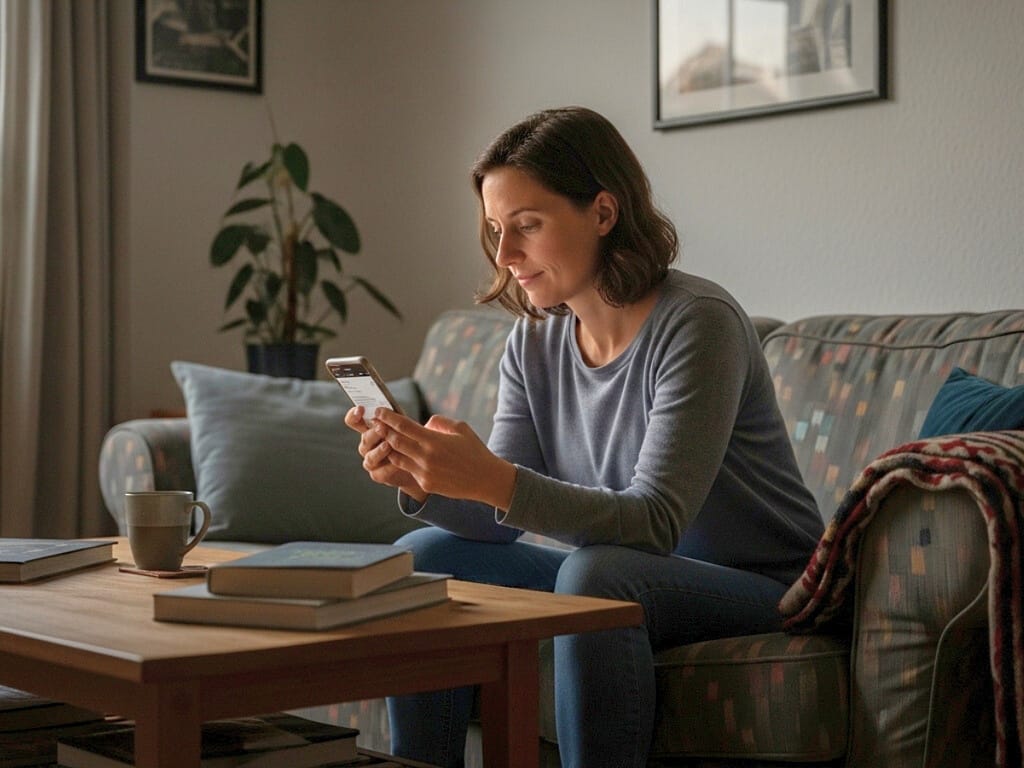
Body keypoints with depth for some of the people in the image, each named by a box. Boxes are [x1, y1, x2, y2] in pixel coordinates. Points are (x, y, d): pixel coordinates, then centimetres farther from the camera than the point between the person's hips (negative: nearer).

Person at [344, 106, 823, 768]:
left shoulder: (696, 322, -21)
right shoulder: (534, 340, 1)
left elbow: (655, 521, -29)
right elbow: (501, 520, -1)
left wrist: (494, 481, -40)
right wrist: (419, 480, -22)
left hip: (760, 589, -7)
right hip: (621, 579, 7)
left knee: (596, 573, -34)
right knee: (424, 557, -4)